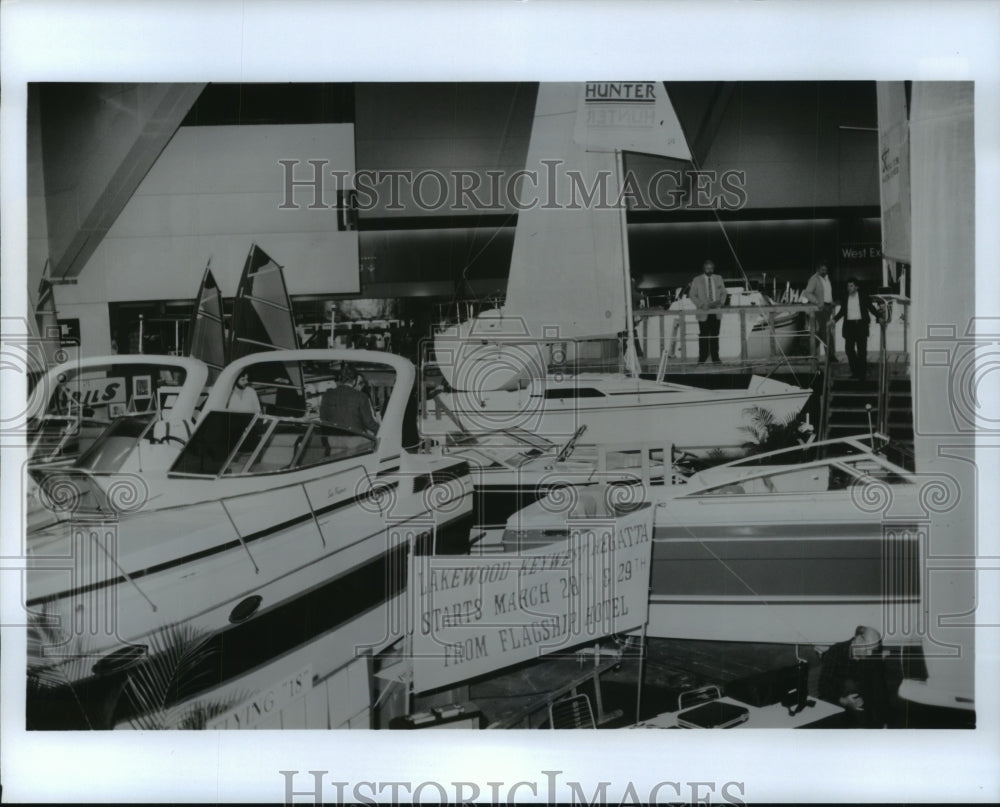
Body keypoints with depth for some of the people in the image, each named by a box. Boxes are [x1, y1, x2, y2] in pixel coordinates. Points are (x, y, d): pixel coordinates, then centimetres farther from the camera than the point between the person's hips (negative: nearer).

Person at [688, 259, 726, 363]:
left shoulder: (718, 279, 11)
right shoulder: (697, 280, 1)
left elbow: (723, 293, 14)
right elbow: (692, 295, 0)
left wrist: (721, 302, -6)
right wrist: (701, 305, -13)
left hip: (716, 312, 3)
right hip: (704, 313, -3)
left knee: (715, 335, 4)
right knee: (703, 336, -3)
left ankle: (715, 357, 9)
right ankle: (702, 358, 2)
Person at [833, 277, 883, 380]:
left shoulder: (863, 296, 2)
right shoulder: (845, 298, 8)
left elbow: (871, 308, 3)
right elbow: (842, 311, 16)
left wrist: (879, 317, -7)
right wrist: (834, 320, 5)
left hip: (861, 325, -3)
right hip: (849, 325, 3)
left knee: (861, 350, -1)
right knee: (849, 349, -1)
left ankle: (861, 373, 6)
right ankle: (855, 371, 15)